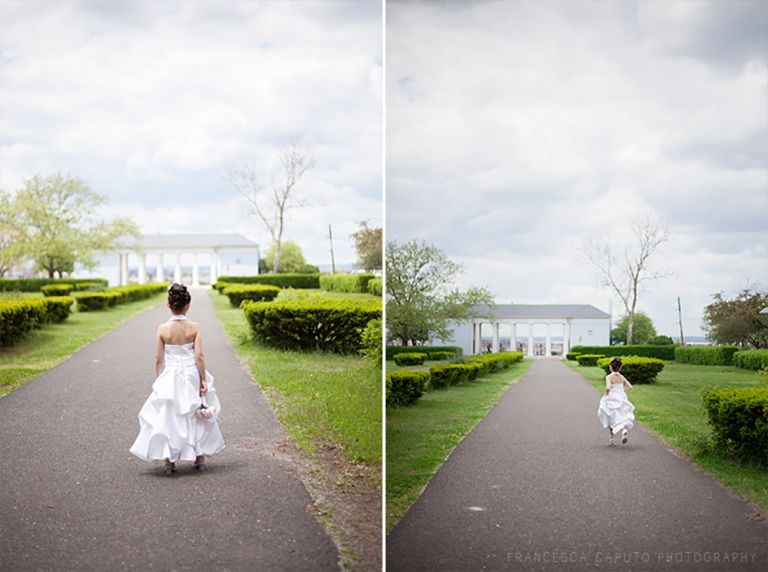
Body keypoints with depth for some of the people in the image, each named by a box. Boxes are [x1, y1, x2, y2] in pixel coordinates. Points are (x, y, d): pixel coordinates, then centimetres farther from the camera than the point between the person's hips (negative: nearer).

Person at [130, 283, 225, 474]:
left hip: (169, 378, 0)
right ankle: (200, 458, 22)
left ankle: (169, 462, 11)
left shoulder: (162, 329, -8)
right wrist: (203, 380, -5)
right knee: (196, 416, 16)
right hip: (191, 376, 0)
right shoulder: (194, 328, -9)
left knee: (168, 417, 10)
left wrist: (159, 381, 6)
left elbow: (158, 359, -5)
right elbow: (199, 356, -12)